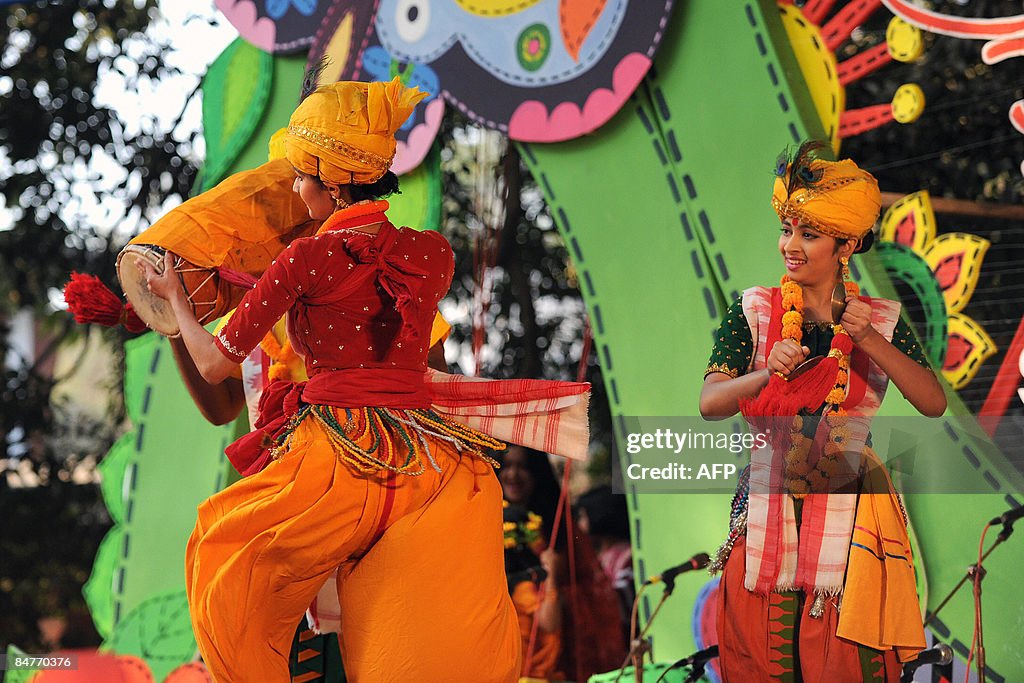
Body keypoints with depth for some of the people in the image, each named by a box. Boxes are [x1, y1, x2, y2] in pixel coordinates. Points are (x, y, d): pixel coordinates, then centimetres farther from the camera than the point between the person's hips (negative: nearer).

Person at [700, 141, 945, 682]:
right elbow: (709, 403, -8)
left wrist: (870, 340, -19)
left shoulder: (880, 320, 3)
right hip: (766, 511, 0)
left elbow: (934, 403, -9)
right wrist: (766, 374, -27)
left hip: (847, 515, 0)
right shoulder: (754, 311, 1)